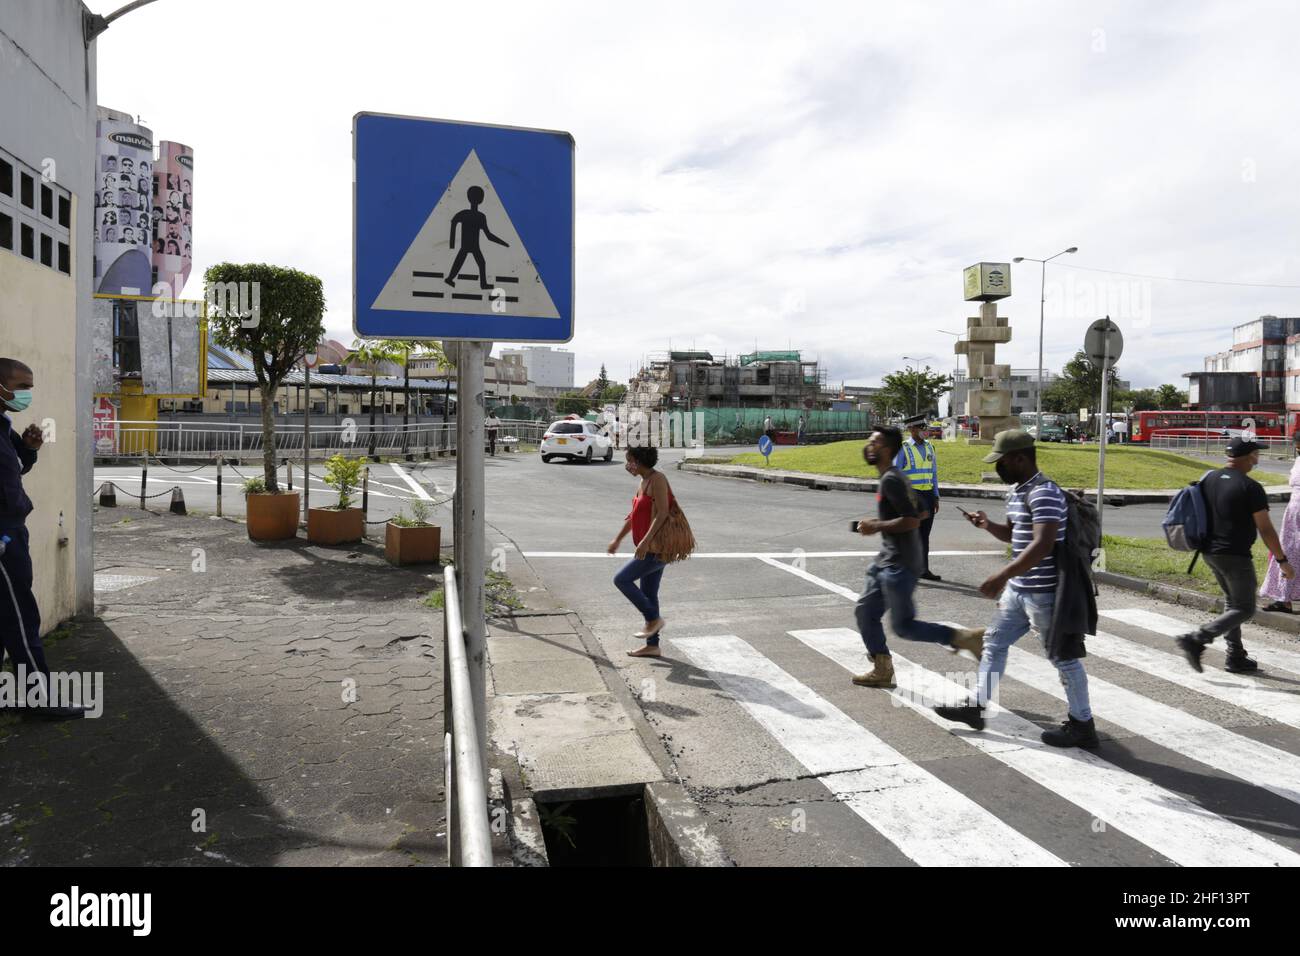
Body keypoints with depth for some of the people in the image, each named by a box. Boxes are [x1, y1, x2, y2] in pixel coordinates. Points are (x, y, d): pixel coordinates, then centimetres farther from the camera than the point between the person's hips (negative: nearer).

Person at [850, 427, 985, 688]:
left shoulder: (890, 480, -18)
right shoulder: (895, 477, 13)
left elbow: (912, 520, -25)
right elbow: (920, 511, 20)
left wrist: (877, 526, -17)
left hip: (899, 565, -10)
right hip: (887, 560, 10)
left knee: (903, 626, -3)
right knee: (865, 612, 12)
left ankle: (963, 637, 5)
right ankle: (882, 670, 22)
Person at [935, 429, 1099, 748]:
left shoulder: (1044, 493, -21)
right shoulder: (1016, 491, 10)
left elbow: (1042, 545, -32)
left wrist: (1001, 577, -34)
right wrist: (988, 525, 3)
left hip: (1044, 591, -10)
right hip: (1019, 589, 10)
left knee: (1063, 656, 4)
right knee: (994, 642, 15)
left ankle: (1082, 725, 19)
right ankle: (977, 707, 25)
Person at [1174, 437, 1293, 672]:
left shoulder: (1208, 479, 6)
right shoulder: (1250, 487, -15)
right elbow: (1265, 529, -14)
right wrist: (1282, 561, -7)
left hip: (1210, 552, 8)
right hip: (1235, 556, -8)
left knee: (1232, 603, 20)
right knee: (1244, 609, 2)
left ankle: (1236, 658, 22)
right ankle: (1195, 640, -13)